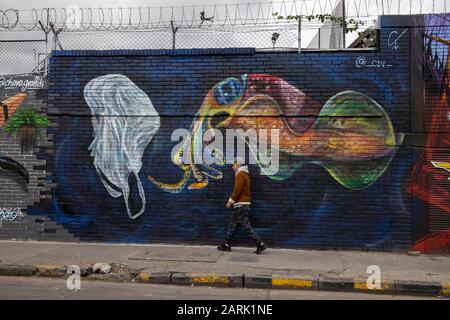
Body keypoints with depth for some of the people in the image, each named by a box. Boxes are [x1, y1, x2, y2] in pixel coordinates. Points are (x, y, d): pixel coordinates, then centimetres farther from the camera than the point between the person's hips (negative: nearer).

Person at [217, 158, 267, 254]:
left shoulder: (240, 174, -13)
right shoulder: (244, 174, 19)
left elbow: (237, 190, -21)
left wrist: (230, 201, -12)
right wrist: (232, 201, 17)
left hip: (241, 205, -11)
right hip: (242, 204, 11)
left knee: (247, 227, -9)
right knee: (232, 225, 13)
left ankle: (261, 244, -6)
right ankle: (226, 245, 18)